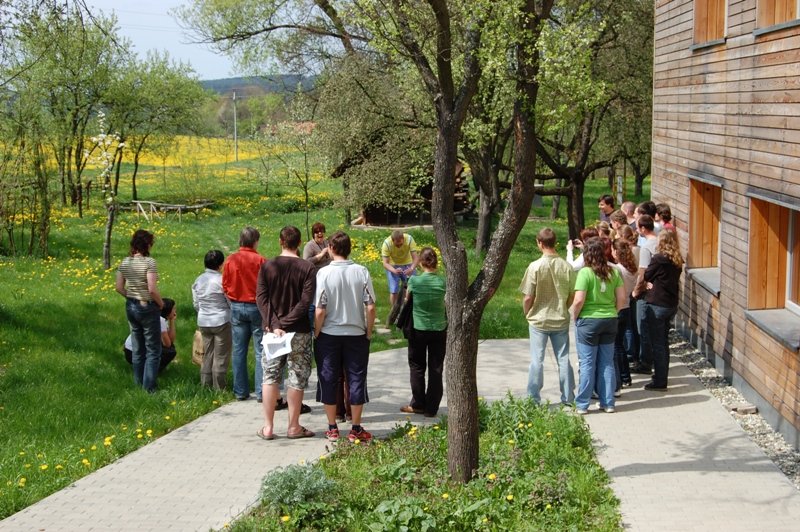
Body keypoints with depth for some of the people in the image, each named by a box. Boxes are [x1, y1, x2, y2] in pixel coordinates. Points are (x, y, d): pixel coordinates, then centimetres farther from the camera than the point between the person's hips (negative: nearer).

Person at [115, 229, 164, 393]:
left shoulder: (125, 262, 2)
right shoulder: (149, 262, -18)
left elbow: (118, 287, 3)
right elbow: (152, 289, -23)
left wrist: (131, 297, 14)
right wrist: (161, 303, -7)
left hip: (131, 307, 7)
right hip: (148, 308, -6)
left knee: (137, 348, 18)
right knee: (153, 350, 5)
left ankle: (138, 384, 26)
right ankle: (149, 388, 5)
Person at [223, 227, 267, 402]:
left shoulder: (231, 260, -2)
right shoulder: (260, 261, -12)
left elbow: (225, 285, 5)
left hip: (237, 307, 3)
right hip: (256, 307, -3)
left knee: (239, 351, 9)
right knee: (260, 351, 2)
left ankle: (240, 391, 13)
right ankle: (261, 392, 1)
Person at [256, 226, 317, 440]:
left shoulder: (267, 266, 0)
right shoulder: (308, 268, -6)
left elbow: (261, 298, -7)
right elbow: (305, 301, -15)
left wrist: (274, 325, -12)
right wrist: (285, 323, -14)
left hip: (273, 330, 2)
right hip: (299, 331, -2)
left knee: (270, 376, 9)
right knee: (297, 378, 6)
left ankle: (268, 427, 9)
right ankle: (293, 427, 11)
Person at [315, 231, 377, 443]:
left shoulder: (324, 273, -11)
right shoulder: (362, 272, -7)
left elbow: (320, 310, -11)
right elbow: (370, 307, -7)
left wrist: (316, 333, 2)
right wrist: (369, 331, 6)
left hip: (329, 335, -1)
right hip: (356, 334, 1)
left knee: (328, 380, 10)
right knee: (356, 379, 9)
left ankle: (332, 428, 16)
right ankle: (356, 429, 13)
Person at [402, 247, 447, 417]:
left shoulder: (414, 281, -13)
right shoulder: (443, 282, -9)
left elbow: (407, 299, 2)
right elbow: (447, 304, 4)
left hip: (418, 329, -1)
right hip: (439, 329, 1)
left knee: (417, 367, 14)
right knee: (436, 369, 9)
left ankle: (418, 404, 19)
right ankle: (431, 408, 12)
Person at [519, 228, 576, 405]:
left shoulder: (535, 266, -16)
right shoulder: (567, 266, -8)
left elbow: (528, 298, -13)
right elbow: (572, 296, 0)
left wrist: (527, 314, 5)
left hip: (538, 320, -2)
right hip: (561, 320, 2)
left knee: (537, 360, 6)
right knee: (563, 359, 12)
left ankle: (534, 399, 10)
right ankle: (568, 397, 19)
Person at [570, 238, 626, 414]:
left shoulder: (585, 273, -14)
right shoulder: (613, 272, 1)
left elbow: (579, 300, -18)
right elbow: (621, 297, 1)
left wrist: (574, 316, -3)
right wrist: (612, 313, 13)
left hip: (588, 320, -4)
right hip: (610, 321, 4)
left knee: (587, 363, 3)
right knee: (607, 362, 12)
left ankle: (582, 404, 9)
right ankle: (608, 403, 17)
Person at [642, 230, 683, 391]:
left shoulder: (659, 258, -16)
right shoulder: (677, 261, 5)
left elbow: (646, 276, -7)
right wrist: (654, 283, 0)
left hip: (656, 304, -7)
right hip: (671, 304, 7)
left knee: (657, 344, -1)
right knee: (664, 342, 17)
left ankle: (659, 382, 1)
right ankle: (662, 376, 26)